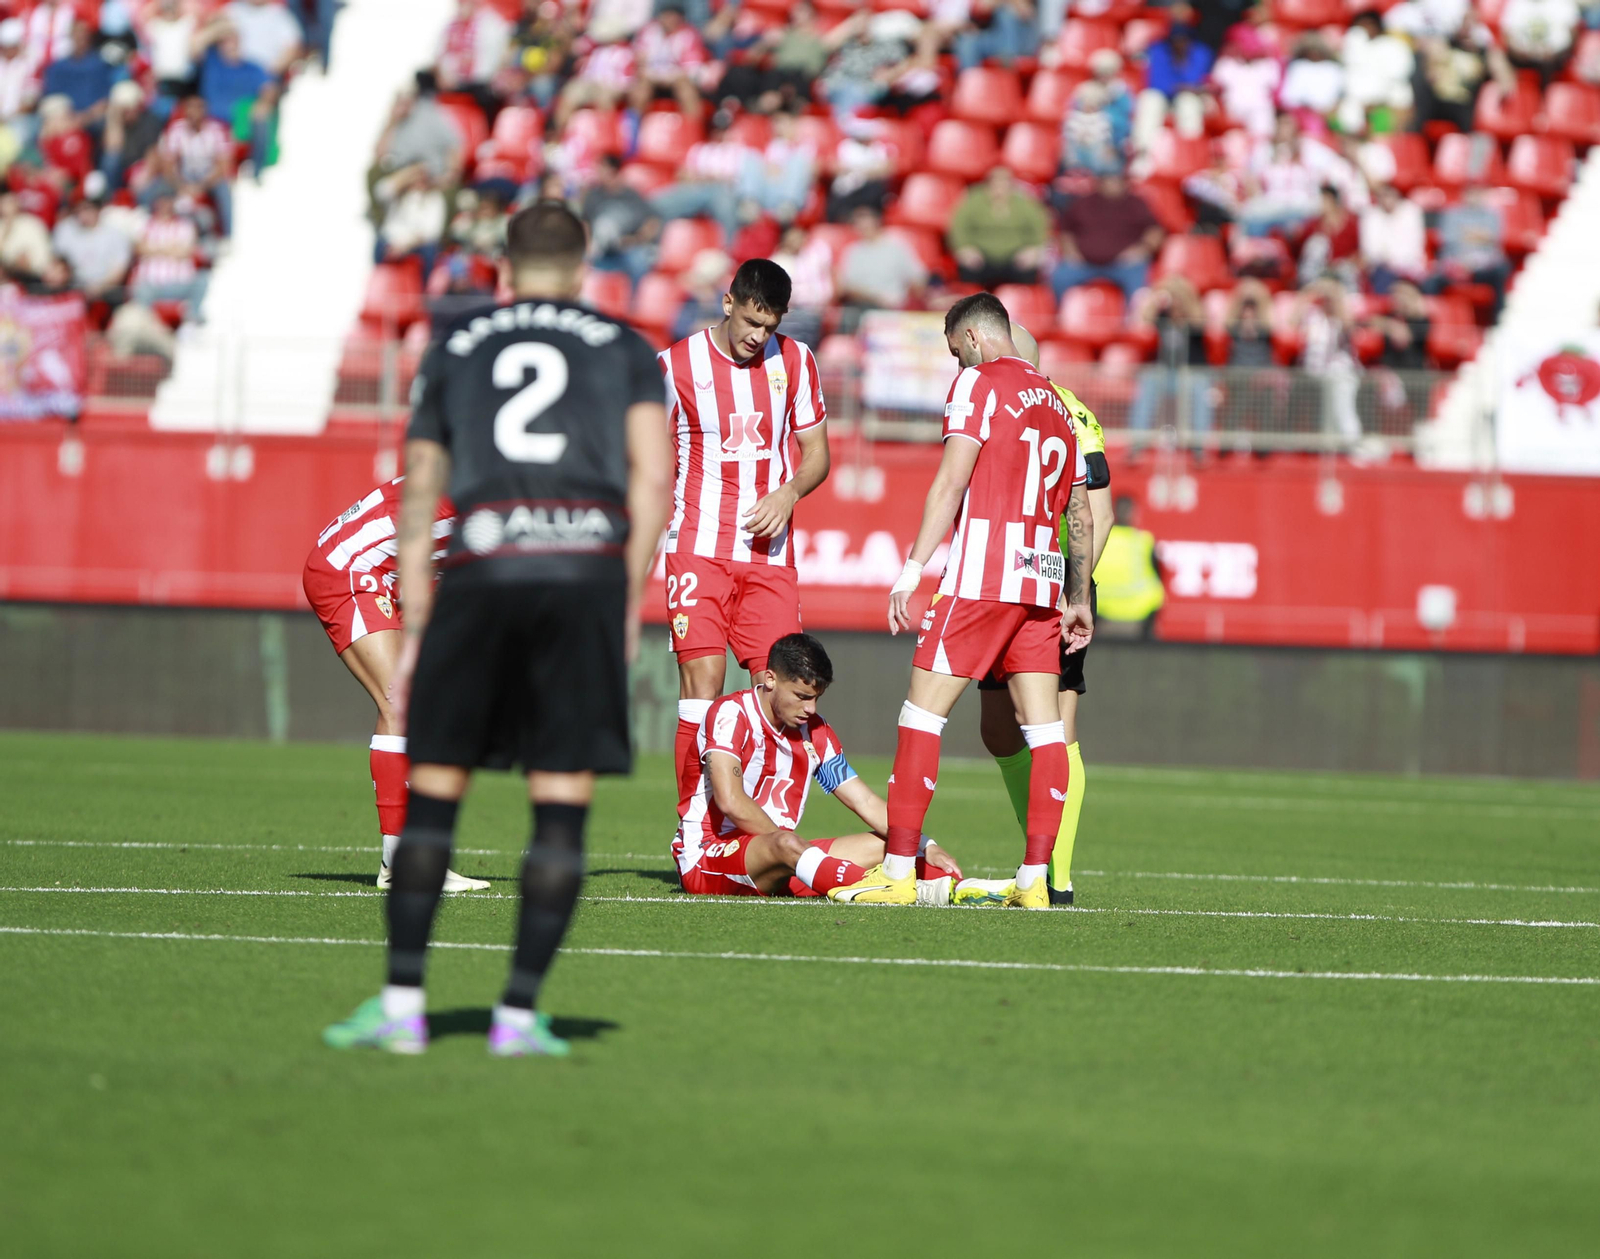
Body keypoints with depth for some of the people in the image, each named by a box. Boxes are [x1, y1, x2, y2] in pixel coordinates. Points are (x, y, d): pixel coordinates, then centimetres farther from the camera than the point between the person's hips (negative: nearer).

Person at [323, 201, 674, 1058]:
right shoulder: (625, 350, 17)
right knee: (562, 804, 3)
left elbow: (420, 498, 17)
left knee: (434, 787, 7)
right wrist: (629, 603, 10)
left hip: (481, 570, 1)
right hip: (589, 568, -1)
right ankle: (520, 1012, 0)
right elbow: (652, 482, 3)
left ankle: (401, 1002, 1)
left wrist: (414, 633, 20)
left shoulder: (453, 351, 19)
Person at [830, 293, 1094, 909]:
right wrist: (1079, 600, 28)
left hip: (980, 577, -7)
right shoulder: (1057, 403, 20)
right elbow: (1081, 518, 22)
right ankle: (1035, 879, 2)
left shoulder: (980, 381, -1)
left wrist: (912, 570, -12)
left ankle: (897, 873, -7)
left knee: (923, 709, -4)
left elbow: (950, 483, -11)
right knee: (1043, 725, 5)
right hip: (1043, 580, 7)